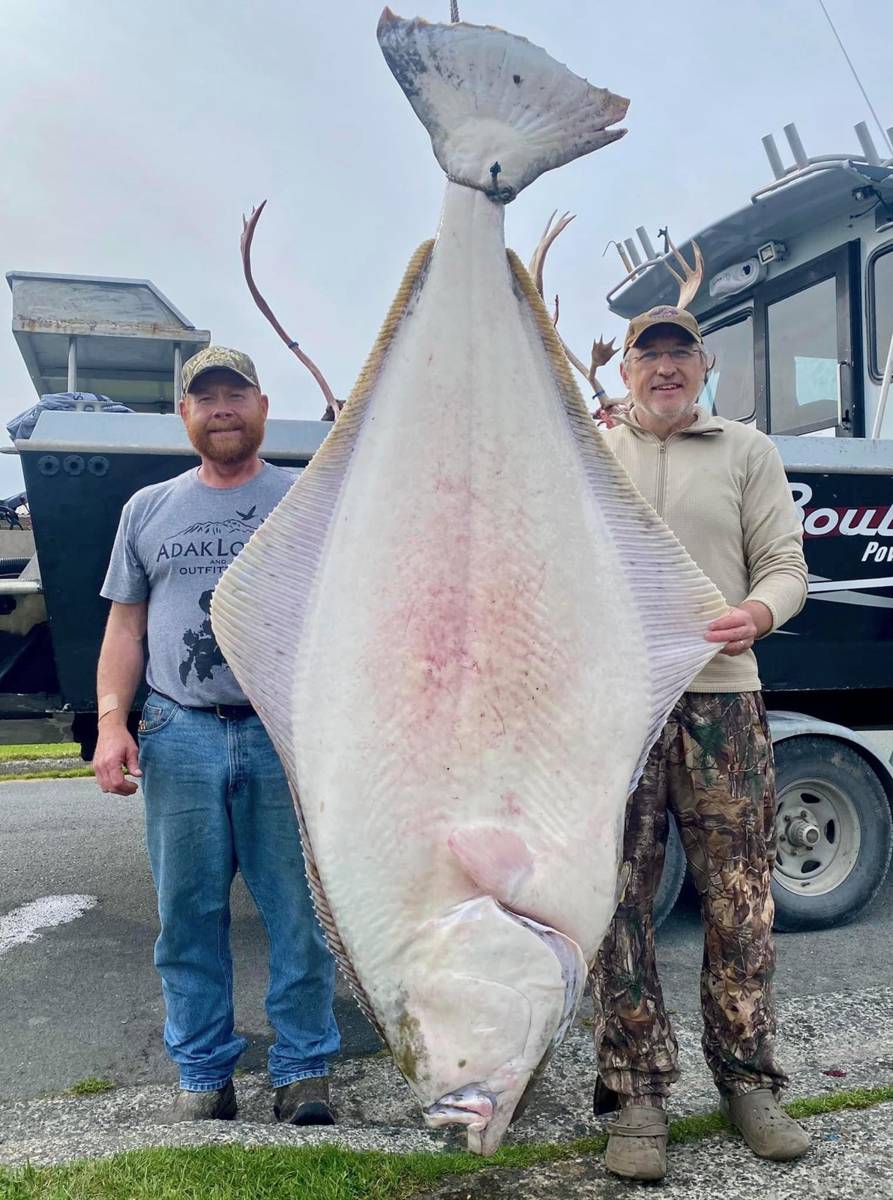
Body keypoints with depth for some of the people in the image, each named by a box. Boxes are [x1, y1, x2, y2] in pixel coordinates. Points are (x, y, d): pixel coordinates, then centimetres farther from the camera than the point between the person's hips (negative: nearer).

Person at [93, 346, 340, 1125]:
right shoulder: (149, 510, 15)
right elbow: (126, 627, 13)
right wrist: (112, 722, 0)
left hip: (289, 736, -2)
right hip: (180, 737, 2)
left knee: (301, 915, 3)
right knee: (188, 917, 8)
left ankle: (304, 1069, 19)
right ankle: (204, 1076, 23)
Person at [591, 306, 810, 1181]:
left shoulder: (748, 452, 13)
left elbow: (784, 564, 7)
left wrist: (758, 613, -16)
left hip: (721, 696, 0)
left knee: (738, 896, 4)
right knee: (618, 901, 1)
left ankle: (748, 1082, 22)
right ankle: (636, 1096, 12)